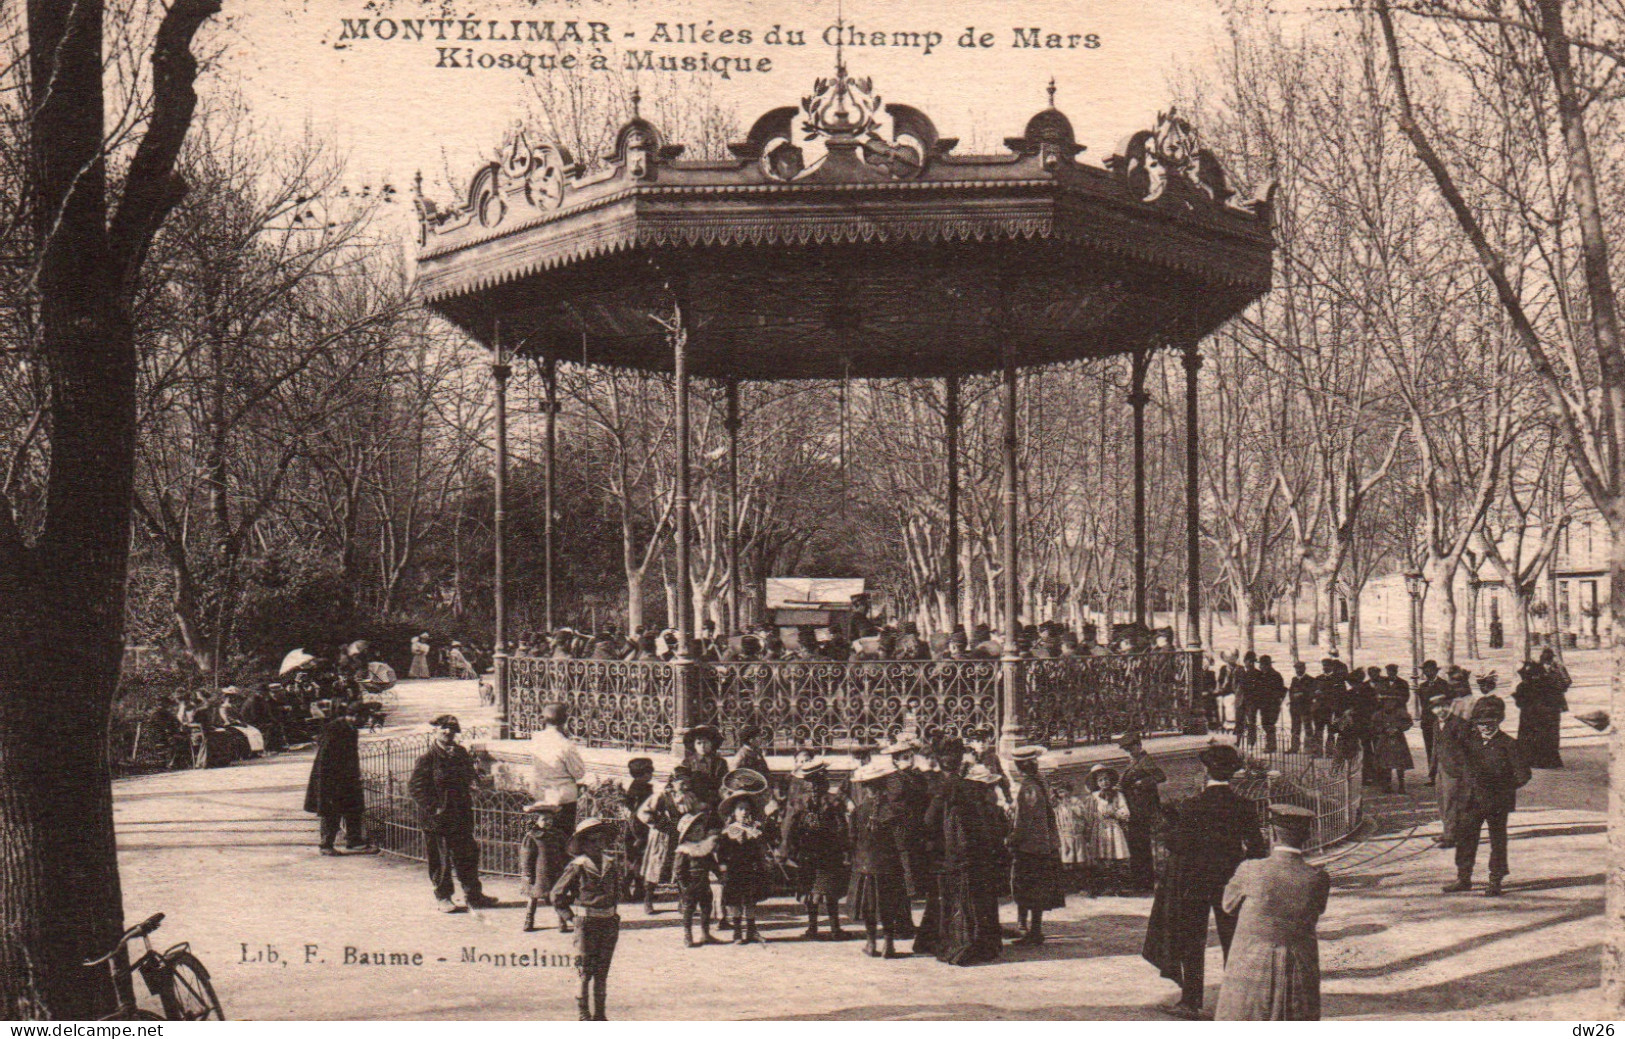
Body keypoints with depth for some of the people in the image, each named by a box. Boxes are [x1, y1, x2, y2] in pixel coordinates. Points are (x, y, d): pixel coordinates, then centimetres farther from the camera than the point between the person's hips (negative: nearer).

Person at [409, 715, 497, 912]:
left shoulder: (461, 753, 8)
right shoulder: (427, 758, -9)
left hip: (461, 814, 5)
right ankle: (442, 897, 17)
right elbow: (415, 787, -9)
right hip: (437, 818, -5)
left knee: (468, 854, 8)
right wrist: (433, 808, -14)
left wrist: (468, 797, 7)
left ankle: (473, 895, 19)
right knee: (440, 857, 2)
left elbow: (469, 776, 23)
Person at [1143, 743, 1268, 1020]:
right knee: (1233, 942, 11)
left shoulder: (1191, 807, -13)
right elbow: (1256, 847, -1)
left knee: (1192, 943, 7)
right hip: (1231, 880, 2)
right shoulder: (1243, 806, -5)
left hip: (1195, 882, -2)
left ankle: (1190, 1002, 10)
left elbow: (1178, 847, -10)